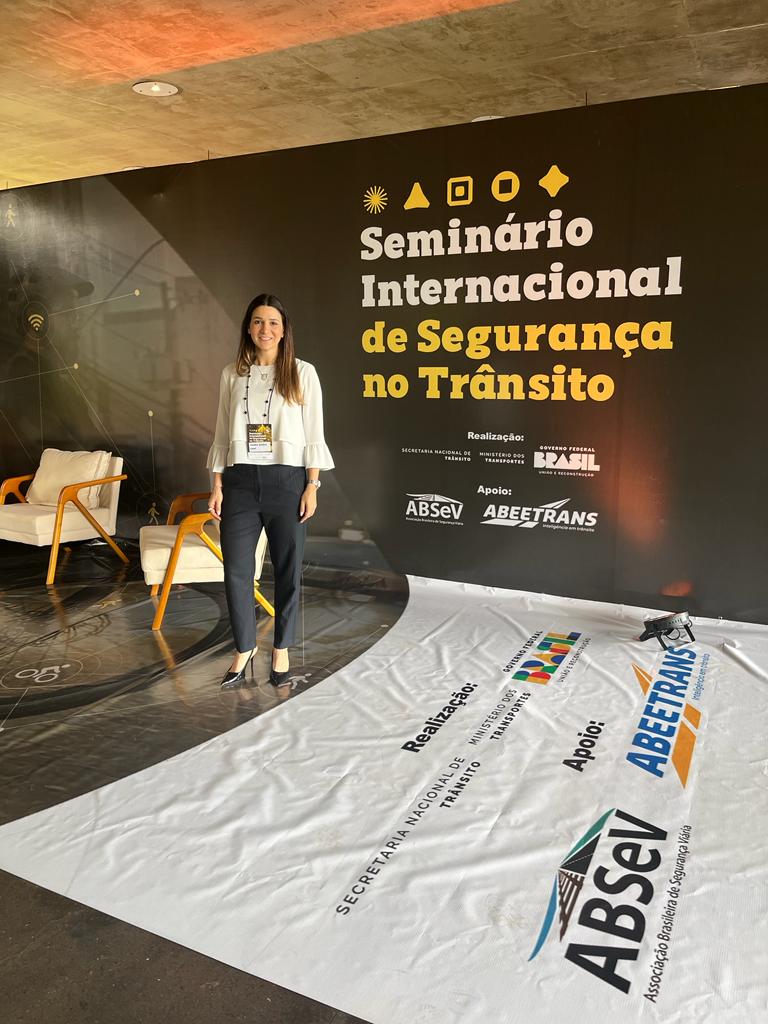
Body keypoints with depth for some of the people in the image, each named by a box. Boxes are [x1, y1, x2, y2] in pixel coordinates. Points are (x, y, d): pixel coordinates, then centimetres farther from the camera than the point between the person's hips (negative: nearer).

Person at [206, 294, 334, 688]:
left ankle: (281, 649, 23)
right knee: (236, 570, 2)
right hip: (240, 480, 2)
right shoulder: (232, 374, 9)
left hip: (286, 480, -2)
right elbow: (222, 434, 10)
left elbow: (313, 434, -1)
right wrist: (217, 485, 4)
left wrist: (312, 486, -7)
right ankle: (244, 648, 21)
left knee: (287, 570, 6)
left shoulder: (302, 373, 1)